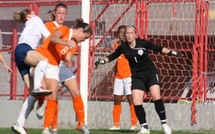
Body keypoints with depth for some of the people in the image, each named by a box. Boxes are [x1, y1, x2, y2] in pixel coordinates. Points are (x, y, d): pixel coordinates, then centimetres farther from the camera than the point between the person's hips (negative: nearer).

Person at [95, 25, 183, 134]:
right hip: (137, 76, 3)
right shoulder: (123, 47, -7)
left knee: (156, 97, -19)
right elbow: (112, 56, 7)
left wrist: (171, 52, -11)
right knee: (136, 102, -9)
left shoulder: (143, 43, -13)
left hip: (150, 72, -2)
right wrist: (102, 61, -8)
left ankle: (164, 124, -7)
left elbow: (158, 48, -2)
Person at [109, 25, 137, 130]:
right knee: (116, 100, 5)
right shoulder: (116, 45, 13)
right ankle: (116, 125, 10)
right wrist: (114, 75, 17)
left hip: (128, 76, -6)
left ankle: (134, 124, -3)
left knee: (131, 99, -6)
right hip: (118, 77, 6)